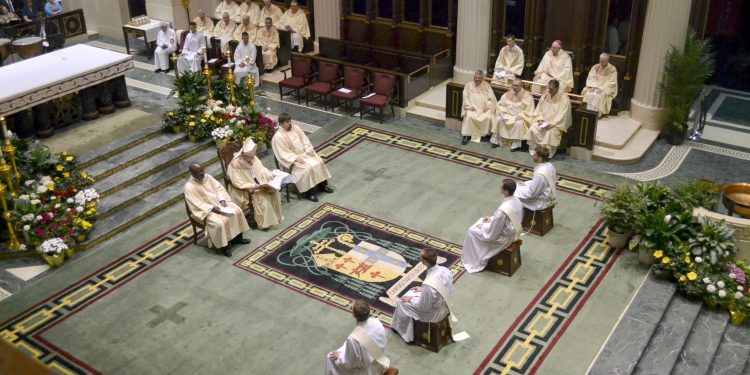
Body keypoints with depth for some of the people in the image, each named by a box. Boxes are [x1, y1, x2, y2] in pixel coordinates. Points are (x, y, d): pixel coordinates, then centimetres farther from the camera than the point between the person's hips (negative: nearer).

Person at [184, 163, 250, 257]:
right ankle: (223, 246, -10)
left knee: (236, 211, -8)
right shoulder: (189, 186, -17)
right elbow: (196, 205, -21)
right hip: (205, 210, -7)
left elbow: (219, 188, 6)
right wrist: (212, 208, -26)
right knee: (219, 223, -30)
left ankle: (236, 237, 6)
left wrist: (222, 200, -12)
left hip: (218, 203, 7)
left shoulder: (207, 177, 3)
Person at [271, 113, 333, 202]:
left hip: (304, 153, 7)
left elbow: (305, 140, 9)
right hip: (292, 159, -7)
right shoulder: (278, 136, -17)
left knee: (319, 162, -10)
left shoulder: (296, 128, 3)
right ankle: (309, 192, -16)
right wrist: (296, 158, -26)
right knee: (307, 168, -28)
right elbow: (283, 154, -19)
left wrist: (309, 150, -7)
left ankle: (322, 185, 5)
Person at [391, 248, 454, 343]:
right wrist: (423, 289, 12)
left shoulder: (428, 284, -37)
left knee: (403, 303, 11)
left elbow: (423, 307, -22)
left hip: (435, 313, -7)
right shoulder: (445, 270, -16)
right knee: (411, 293, 22)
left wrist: (411, 299, -4)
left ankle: (400, 328, 37)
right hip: (445, 306, 7)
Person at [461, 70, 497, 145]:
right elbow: (465, 97, 2)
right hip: (472, 108, 0)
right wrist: (469, 106, -13)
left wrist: (487, 106, -13)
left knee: (487, 117, -29)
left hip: (484, 108, 0)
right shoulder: (468, 85, 8)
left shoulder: (487, 86, 8)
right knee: (469, 116, -31)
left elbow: (491, 98, 3)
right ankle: (467, 135, -24)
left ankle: (484, 134, -12)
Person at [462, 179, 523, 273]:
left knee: (472, 232, 7)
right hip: (513, 232, 8)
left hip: (504, 238, -8)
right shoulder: (516, 200, -10)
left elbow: (491, 233, -26)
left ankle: (474, 261, 26)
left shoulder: (503, 210, -37)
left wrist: (481, 227, -7)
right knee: (481, 221, 25)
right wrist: (492, 218, 9)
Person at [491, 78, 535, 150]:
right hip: (507, 115, 4)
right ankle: (496, 141, -14)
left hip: (520, 117, -4)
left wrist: (519, 116, -22)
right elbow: (500, 104, 13)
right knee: (498, 119, -22)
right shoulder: (508, 94, 6)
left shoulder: (527, 96, -8)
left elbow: (529, 111, -10)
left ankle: (516, 145, -26)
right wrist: (502, 112, -5)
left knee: (518, 123, -36)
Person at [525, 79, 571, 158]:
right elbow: (539, 109, 11)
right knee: (533, 129, -23)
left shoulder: (564, 98, -11)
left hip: (556, 123, -5)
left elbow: (562, 115, -17)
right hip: (543, 121, 5)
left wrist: (551, 124, -25)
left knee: (551, 132, -36)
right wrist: (540, 119, -8)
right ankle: (534, 151, -11)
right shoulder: (545, 95, 6)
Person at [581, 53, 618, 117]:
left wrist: (601, 89, -23)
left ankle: (598, 113, -26)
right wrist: (593, 87, -17)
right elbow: (590, 78, 1)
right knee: (589, 93, -28)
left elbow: (611, 83, -12)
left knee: (599, 95, -35)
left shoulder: (612, 69, -7)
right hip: (594, 87, 3)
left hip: (606, 89, -3)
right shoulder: (595, 67, 4)